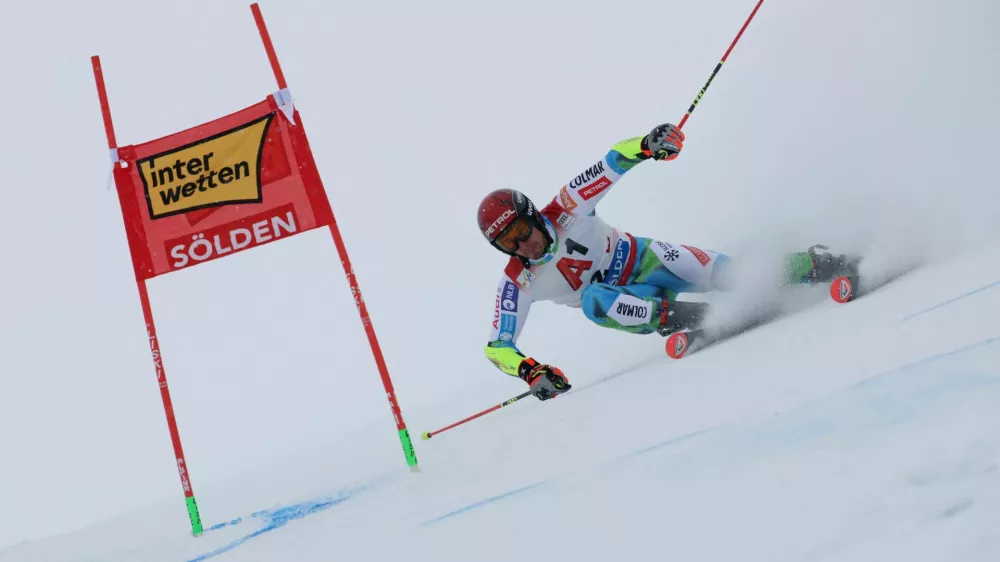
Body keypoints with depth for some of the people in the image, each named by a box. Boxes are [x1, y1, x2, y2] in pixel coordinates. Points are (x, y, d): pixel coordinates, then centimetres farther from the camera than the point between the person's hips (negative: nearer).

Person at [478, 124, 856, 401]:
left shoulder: (566, 212, -21)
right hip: (623, 300, 1)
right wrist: (527, 369, -38)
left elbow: (613, 163, -21)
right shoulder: (517, 282, -17)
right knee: (593, 299, -35)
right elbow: (497, 346, -17)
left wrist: (646, 145, -42)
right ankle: (670, 317, -32)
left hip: (644, 261, -1)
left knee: (723, 273, -20)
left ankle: (815, 265, -3)